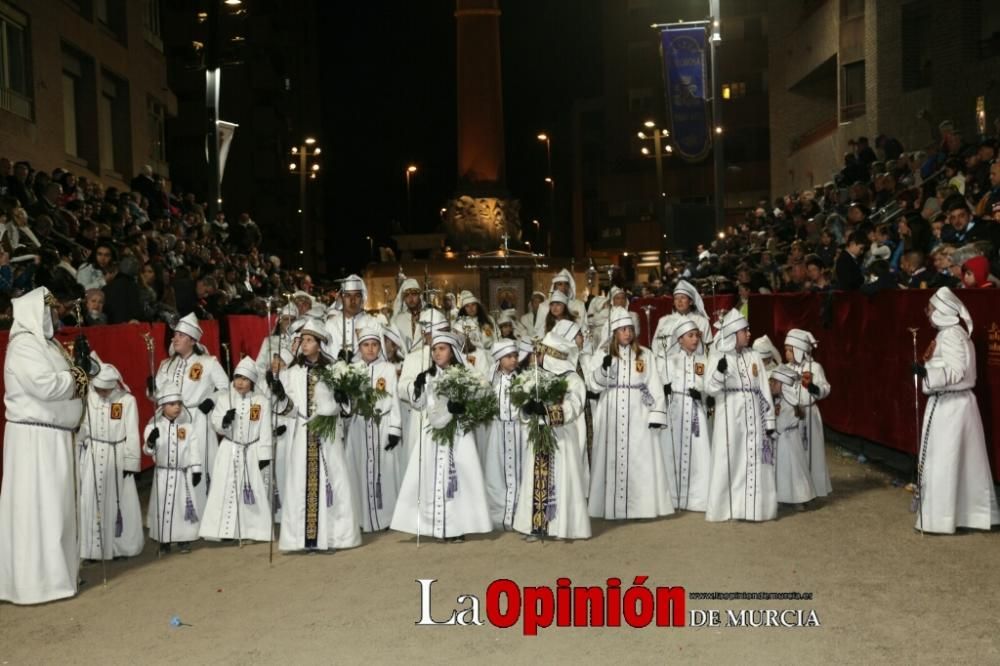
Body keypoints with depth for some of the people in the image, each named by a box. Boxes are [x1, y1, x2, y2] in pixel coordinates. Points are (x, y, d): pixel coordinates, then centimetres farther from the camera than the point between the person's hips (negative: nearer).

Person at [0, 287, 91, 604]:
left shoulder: (44, 342, 15)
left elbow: (61, 382, 15)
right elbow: (47, 386, -25)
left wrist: (78, 361, -1)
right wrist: (78, 371, -12)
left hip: (52, 435, 10)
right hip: (34, 437, -10)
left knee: (54, 503, 15)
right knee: (37, 505, -4)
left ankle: (53, 568, 25)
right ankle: (36, 579, 4)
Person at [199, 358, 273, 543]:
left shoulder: (262, 401, -4)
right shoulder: (223, 398, 1)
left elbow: (265, 431, -4)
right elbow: (216, 426, 0)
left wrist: (264, 456, -7)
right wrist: (224, 421, -22)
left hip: (252, 451, -1)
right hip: (229, 450, 1)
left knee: (255, 491, 2)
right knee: (225, 491, 1)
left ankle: (254, 531, 11)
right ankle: (225, 531, 6)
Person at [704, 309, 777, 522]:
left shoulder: (754, 358, 9)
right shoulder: (719, 357, -1)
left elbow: (764, 391, 9)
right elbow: (710, 389, -9)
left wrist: (769, 422, 5)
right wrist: (719, 372, -28)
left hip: (753, 418, 3)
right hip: (729, 418, -3)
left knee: (754, 462, 4)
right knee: (729, 461, -2)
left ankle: (752, 506, 12)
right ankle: (726, 508, 5)